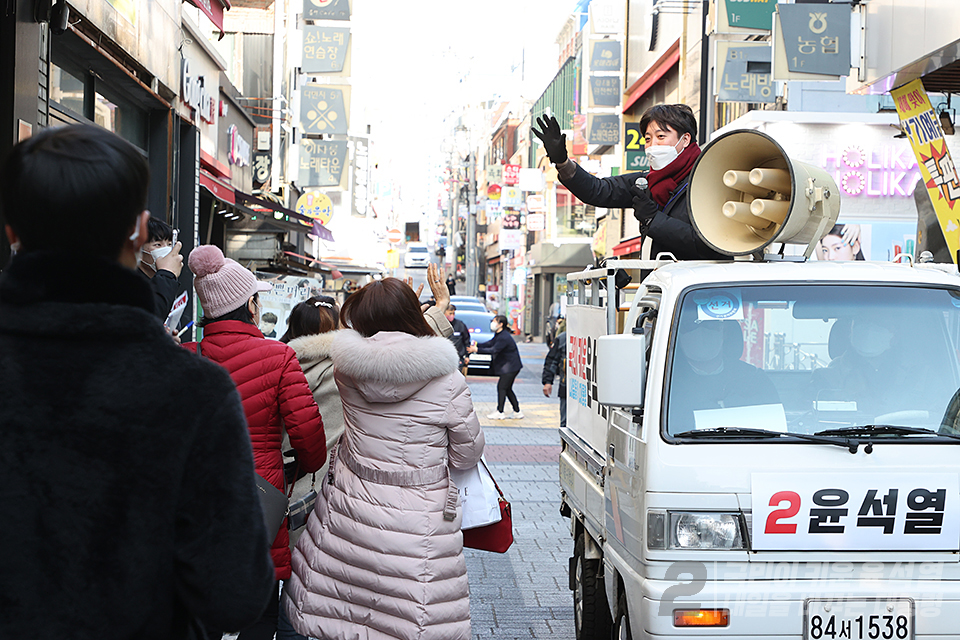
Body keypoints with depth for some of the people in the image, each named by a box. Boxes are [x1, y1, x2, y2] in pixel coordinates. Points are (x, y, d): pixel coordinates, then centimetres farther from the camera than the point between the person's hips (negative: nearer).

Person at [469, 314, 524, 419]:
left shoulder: (504, 337, -21)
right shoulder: (499, 335, 12)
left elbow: (494, 350, -26)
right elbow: (489, 343, 11)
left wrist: (477, 350, -26)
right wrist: (476, 345, -3)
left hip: (511, 366, -10)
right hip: (508, 366, 10)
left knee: (502, 387, -7)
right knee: (507, 389, 12)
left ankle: (500, 412, -1)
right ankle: (517, 412, 17)